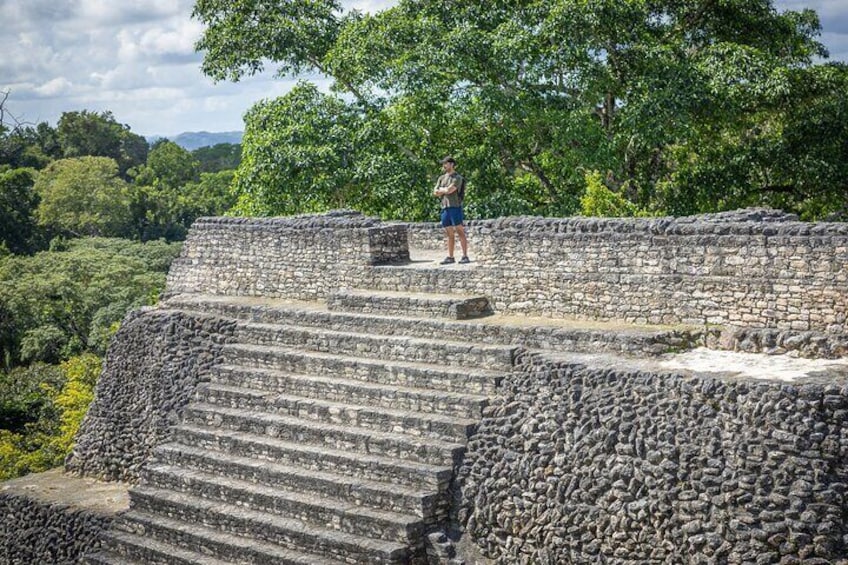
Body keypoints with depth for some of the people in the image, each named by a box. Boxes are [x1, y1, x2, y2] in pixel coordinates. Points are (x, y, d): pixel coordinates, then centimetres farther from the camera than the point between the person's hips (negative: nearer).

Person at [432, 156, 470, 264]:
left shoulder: (457, 178, -2)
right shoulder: (441, 178, 18)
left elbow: (449, 190, -15)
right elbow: (435, 193, 10)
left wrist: (441, 189, 3)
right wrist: (445, 190, -3)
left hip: (455, 207, -6)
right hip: (444, 207, 6)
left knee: (460, 232, -7)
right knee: (449, 234, 7)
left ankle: (465, 256, -8)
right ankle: (450, 257, 9)